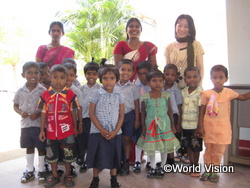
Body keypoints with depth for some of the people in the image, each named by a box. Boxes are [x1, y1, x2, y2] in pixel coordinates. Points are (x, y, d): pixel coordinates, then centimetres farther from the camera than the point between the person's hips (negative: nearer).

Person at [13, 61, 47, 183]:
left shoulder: (43, 90, -9)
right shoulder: (20, 91, 0)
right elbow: (15, 106, 11)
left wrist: (38, 114, -19)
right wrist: (21, 113, -9)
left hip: (40, 124, -3)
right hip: (25, 124, 3)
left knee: (41, 147, 8)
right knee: (29, 147, 15)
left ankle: (41, 171, 25)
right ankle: (30, 171, 30)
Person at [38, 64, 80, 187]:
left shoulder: (70, 94, -8)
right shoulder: (45, 94, -3)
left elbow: (73, 112, 0)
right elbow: (43, 113, 1)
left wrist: (75, 127, 4)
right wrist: (42, 130, 2)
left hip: (67, 131, -2)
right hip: (51, 131, 2)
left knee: (68, 154, 12)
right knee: (51, 155, 17)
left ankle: (68, 175, 32)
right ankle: (54, 176, 36)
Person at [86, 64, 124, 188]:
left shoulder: (119, 95, 0)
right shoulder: (97, 95, -5)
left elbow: (121, 115, 2)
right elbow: (92, 114, -6)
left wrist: (115, 131, -9)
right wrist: (101, 130, -13)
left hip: (115, 133, 2)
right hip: (98, 132, -2)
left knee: (114, 156, 11)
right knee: (98, 156, 4)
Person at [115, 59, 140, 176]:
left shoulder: (133, 88, -2)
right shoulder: (114, 87, 1)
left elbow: (136, 104, 1)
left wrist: (137, 119, -1)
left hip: (129, 115, -1)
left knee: (127, 139, 7)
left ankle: (126, 163, 20)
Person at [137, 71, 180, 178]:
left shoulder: (166, 96, -3)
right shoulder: (145, 97, -6)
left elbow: (169, 111, 3)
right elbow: (143, 112, 1)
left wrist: (173, 125, 4)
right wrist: (143, 126, 1)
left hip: (164, 124, 1)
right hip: (151, 125, 0)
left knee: (165, 146, 8)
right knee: (151, 147, 9)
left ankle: (162, 167, 27)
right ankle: (152, 168, 27)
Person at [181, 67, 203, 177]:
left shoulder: (200, 93, -12)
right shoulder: (183, 92, 3)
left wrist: (199, 127, -13)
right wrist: (178, 123, 10)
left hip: (195, 126, -5)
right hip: (185, 125, 5)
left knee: (196, 147, 8)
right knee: (188, 146, 16)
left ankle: (196, 167, 25)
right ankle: (191, 165, 31)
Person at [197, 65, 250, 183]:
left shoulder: (228, 92, -1)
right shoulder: (206, 94, -6)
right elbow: (202, 111, -4)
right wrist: (200, 126, -7)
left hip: (222, 128, 1)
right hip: (209, 127, -1)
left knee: (218, 151, 9)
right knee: (208, 150, 12)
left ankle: (214, 171, 25)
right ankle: (207, 170, 28)